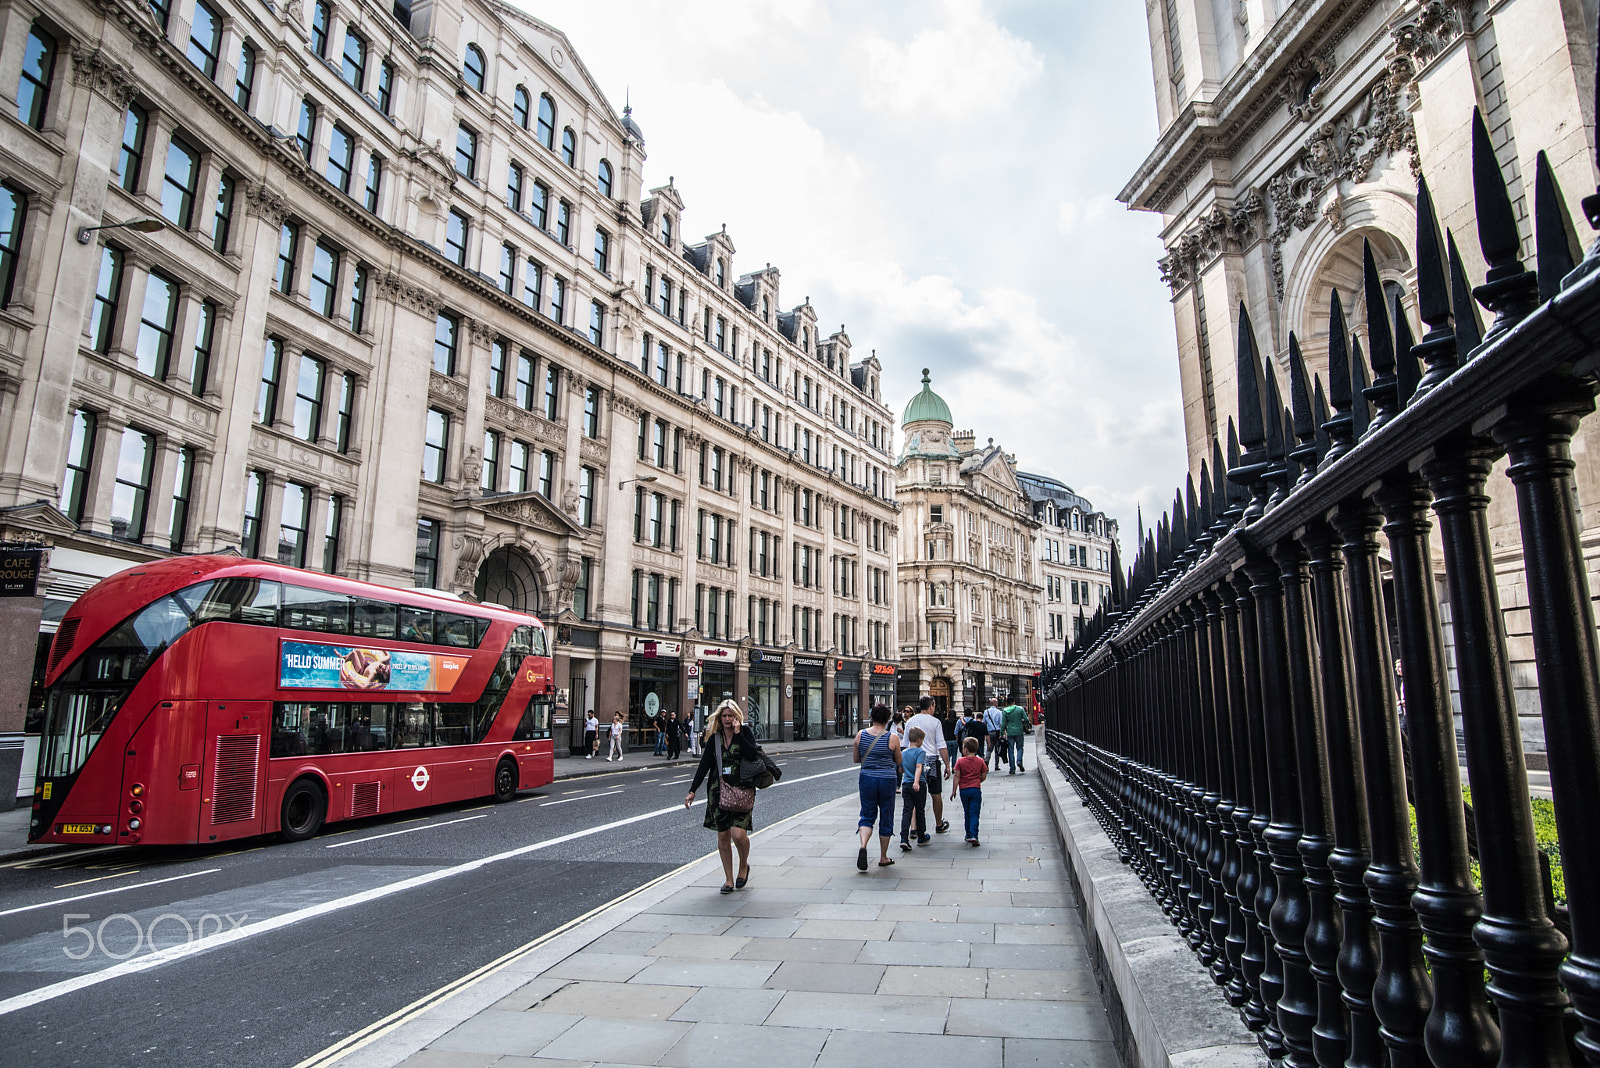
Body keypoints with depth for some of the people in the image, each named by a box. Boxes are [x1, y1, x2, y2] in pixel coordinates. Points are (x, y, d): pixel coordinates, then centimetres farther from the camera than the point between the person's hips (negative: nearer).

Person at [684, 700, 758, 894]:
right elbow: (704, 765, 5)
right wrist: (692, 791, -1)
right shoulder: (714, 738, 6)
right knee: (722, 836, 4)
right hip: (718, 790, 3)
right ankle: (728, 879, 18)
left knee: (738, 834, -13)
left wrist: (738, 734, -17)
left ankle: (744, 866, 17)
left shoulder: (745, 732, -1)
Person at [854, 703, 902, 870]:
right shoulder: (892, 738, -10)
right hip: (887, 779, -2)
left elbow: (855, 759, 7)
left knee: (867, 815, 10)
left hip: (867, 779, 2)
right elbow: (898, 761, 2)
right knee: (886, 817, 11)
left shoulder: (860, 735, -3)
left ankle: (863, 845, -16)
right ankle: (883, 858, 20)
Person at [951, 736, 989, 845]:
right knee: (974, 814, -1)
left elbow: (956, 777, -5)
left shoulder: (960, 761, -4)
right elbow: (983, 776, 3)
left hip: (964, 790, 0)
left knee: (967, 813, 15)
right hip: (976, 789, 0)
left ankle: (969, 835, 21)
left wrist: (953, 791, 1)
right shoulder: (980, 761, -1)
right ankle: (973, 836, -14)